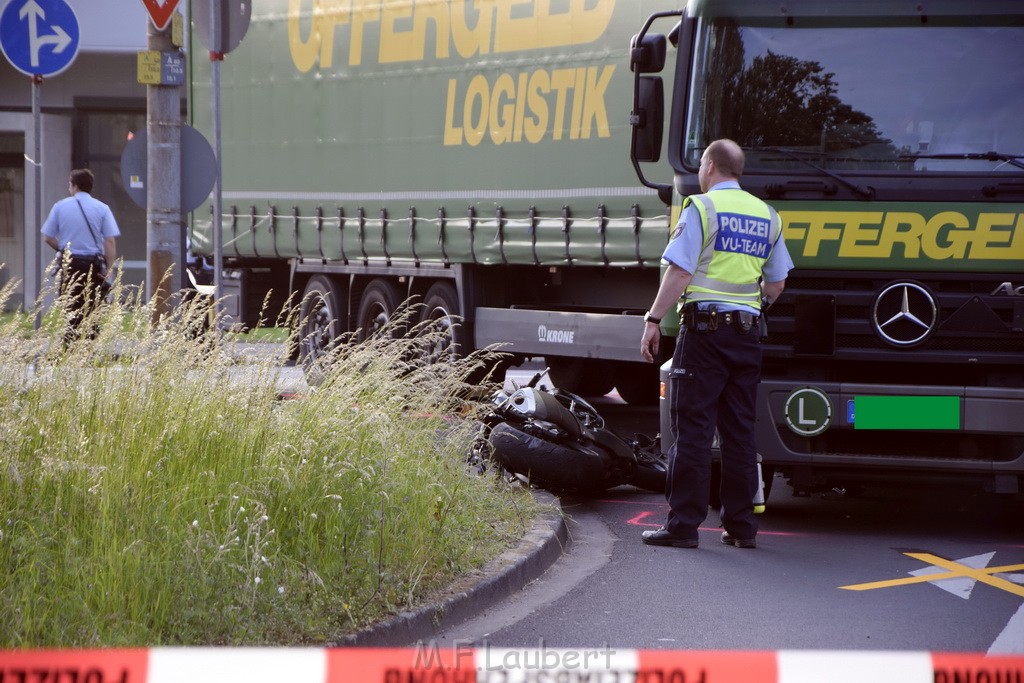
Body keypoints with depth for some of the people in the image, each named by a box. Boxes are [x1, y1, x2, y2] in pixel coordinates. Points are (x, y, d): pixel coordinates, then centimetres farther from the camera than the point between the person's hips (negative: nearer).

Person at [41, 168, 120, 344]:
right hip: (93, 264, -1)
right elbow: (110, 241, -7)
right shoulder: (102, 208, -2)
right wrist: (108, 269, -3)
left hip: (69, 264, 1)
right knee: (92, 311, 4)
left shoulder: (60, 207, 3)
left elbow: (47, 237, 4)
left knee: (70, 311, 8)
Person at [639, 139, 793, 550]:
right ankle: (741, 527, 9)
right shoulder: (767, 216, 13)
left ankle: (684, 524, -6)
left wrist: (654, 320, -9)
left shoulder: (702, 207, -5)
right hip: (747, 331, 5)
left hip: (704, 329, -5)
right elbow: (776, 285, 17)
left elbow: (680, 272, -12)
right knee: (740, 431, 9)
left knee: (692, 429, -4)